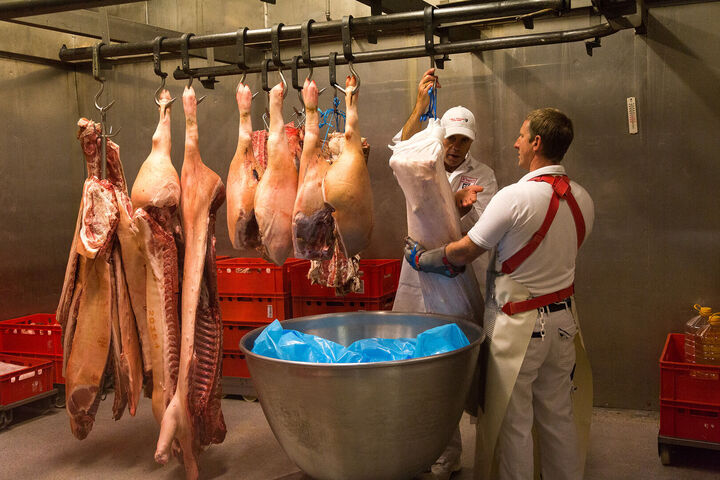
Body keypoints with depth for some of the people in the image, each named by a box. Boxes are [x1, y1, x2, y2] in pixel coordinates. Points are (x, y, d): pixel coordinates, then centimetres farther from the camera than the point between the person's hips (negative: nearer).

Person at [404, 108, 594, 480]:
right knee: (558, 415, 19)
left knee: (513, 422, 6)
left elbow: (464, 252, -12)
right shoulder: (582, 199, 1)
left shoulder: (515, 197, -20)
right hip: (563, 318, 7)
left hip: (519, 324, -7)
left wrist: (423, 258, 6)